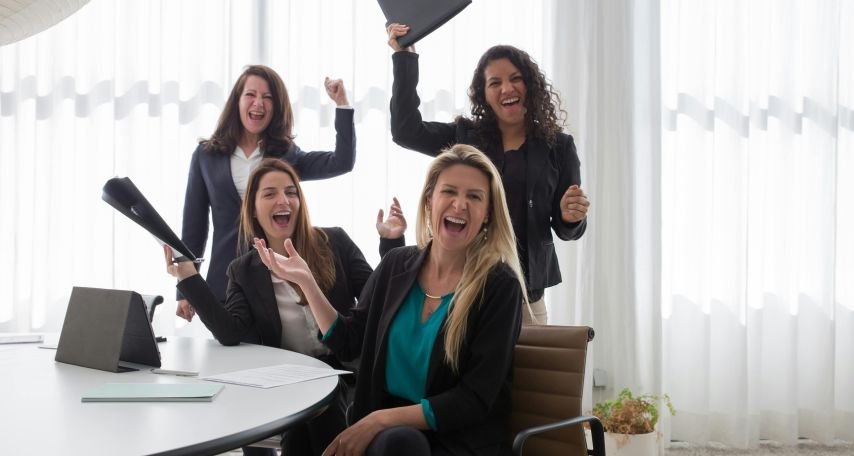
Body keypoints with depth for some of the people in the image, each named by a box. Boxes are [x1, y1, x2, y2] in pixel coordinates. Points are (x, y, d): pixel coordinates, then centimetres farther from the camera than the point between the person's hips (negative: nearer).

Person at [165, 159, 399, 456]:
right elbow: (231, 335, -10)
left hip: (346, 373, 0)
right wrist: (188, 277, -14)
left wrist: (390, 242, -10)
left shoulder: (335, 243, 4)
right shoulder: (243, 271, 6)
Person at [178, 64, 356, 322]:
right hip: (226, 281, 1)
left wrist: (342, 104, -12)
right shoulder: (207, 155, 8)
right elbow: (194, 223, 8)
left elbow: (342, 162, -6)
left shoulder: (288, 156, 9)